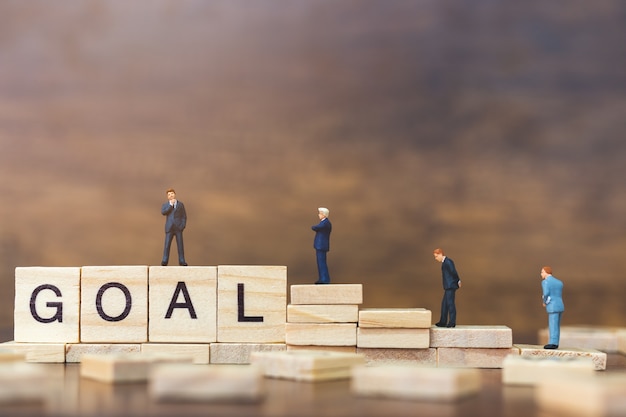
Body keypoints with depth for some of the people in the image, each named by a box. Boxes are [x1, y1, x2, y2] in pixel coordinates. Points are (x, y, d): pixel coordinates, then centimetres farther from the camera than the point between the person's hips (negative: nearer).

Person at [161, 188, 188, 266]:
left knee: (180, 245, -4)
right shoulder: (165, 205, 11)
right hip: (169, 228, 0)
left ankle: (182, 261, -1)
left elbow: (184, 216, 9)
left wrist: (183, 226, -5)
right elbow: (163, 212, -11)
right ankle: (164, 261, -5)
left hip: (178, 228, 0)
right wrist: (171, 204, -11)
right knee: (167, 245, -7)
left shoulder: (180, 204, 11)